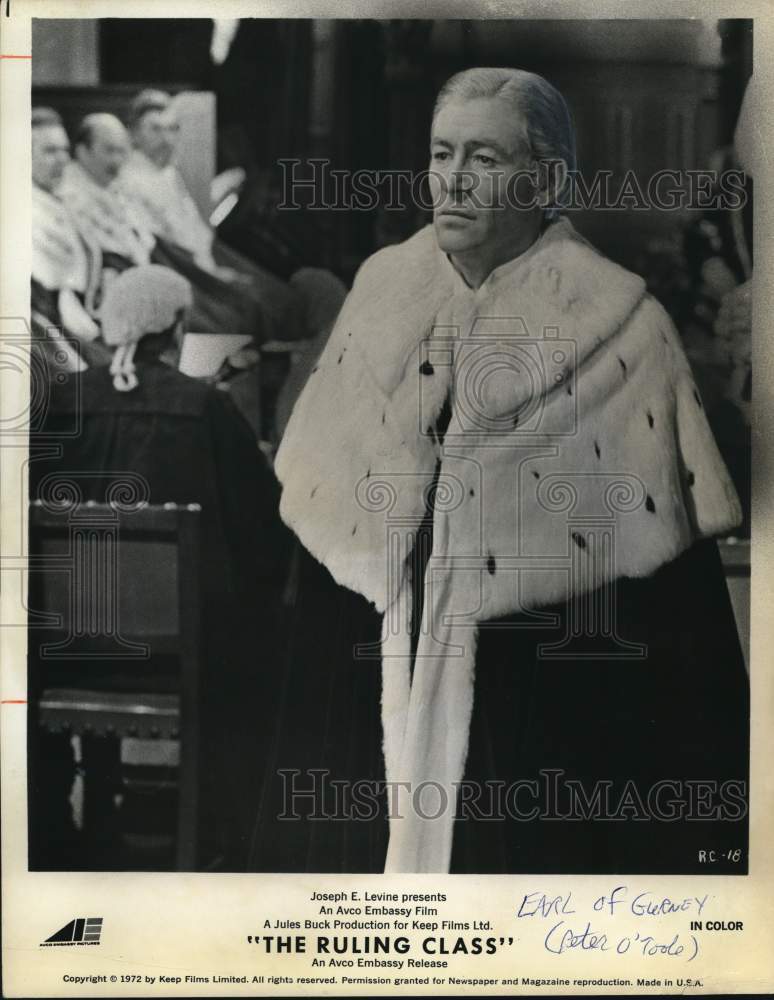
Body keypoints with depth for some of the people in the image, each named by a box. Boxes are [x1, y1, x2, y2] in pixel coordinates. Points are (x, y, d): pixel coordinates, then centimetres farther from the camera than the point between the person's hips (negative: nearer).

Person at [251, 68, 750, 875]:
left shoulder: (613, 322, -9)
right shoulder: (384, 288, 4)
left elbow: (669, 551, -9)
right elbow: (319, 517, 10)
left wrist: (707, 772, -8)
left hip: (542, 708, -4)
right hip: (369, 682, 4)